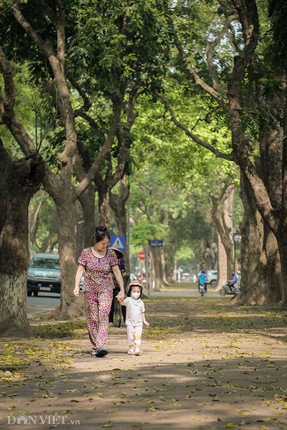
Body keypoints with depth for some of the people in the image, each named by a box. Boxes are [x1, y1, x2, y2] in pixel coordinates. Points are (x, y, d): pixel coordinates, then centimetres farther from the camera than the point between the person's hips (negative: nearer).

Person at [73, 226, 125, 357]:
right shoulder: (86, 253, -1)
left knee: (103, 317, -16)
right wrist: (77, 286, -10)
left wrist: (122, 290, 2)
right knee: (92, 319, 3)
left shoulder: (111, 254, 0)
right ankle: (95, 346, 14)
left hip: (106, 289, -1)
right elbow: (80, 270, 1)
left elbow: (117, 272, 4)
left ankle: (100, 346, -24)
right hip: (90, 289, 1)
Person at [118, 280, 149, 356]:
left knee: (138, 336, -10)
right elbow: (123, 303, -20)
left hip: (138, 322, 2)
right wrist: (120, 300, -42)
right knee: (131, 337, 4)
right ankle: (131, 348, 19)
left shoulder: (141, 302, 7)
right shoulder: (128, 300, -2)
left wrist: (144, 321, 11)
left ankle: (137, 349, -14)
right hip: (130, 322, -2)